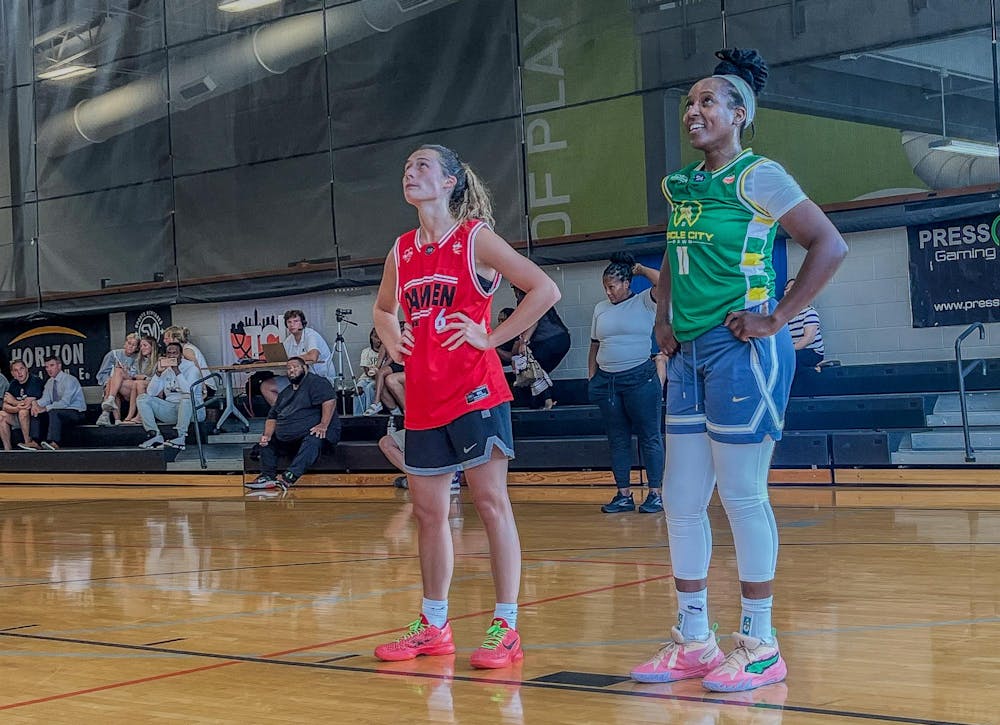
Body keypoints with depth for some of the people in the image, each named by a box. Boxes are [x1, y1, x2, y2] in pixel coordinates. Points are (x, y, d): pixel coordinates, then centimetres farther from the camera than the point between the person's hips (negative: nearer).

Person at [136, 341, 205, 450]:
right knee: (142, 399, -9)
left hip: (189, 409, -5)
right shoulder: (164, 368, 9)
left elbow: (189, 391, -25)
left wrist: (177, 371, -27)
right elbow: (151, 393, -2)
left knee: (186, 397, -39)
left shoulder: (191, 368, -6)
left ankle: (181, 437, -34)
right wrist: (158, 372, -14)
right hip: (170, 408, 5)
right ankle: (155, 436, -18)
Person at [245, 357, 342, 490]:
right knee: (267, 443, 3)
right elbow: (272, 417, 21)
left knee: (312, 441, -38)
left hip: (313, 433, -8)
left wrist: (323, 425, -28)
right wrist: (267, 435, 1)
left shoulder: (316, 382, -3)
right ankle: (268, 476, -13)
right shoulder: (285, 393, 23)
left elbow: (329, 400, -19)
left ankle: (289, 477, -55)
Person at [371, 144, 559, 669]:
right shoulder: (402, 250, 12)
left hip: (473, 391, -6)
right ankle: (433, 626, 22)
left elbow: (545, 290, -11)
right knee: (428, 511, 10)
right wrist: (391, 341, 11)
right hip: (422, 399, 6)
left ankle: (506, 627, 0)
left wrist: (492, 337, -12)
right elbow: (383, 308, 31)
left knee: (491, 503, -5)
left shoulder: (476, 237, -5)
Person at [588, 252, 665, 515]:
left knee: (649, 436, 0)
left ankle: (655, 493, 4)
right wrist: (591, 377, 12)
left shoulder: (644, 303, -1)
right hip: (606, 381, 5)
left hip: (640, 378, -5)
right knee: (617, 439, 7)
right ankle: (623, 495, 12)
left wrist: (641, 269, -5)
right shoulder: (601, 309, 13)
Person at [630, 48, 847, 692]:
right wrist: (664, 320, 14)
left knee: (743, 496, -2)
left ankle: (760, 645, 10)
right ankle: (694, 640, 19)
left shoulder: (758, 177, -8)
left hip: (743, 350, -8)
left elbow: (830, 246, -12)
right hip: (689, 353, 8)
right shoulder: (682, 186, 13)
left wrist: (778, 319, -15)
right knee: (681, 500, 8)